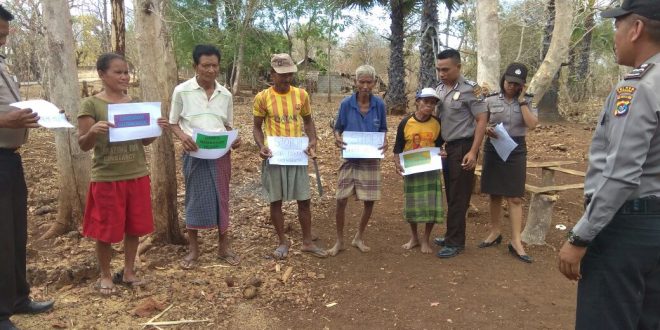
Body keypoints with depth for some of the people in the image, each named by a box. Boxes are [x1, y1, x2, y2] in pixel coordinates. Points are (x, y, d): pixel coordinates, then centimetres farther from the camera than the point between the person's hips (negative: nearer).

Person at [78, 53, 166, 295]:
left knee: (134, 227, 12)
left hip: (137, 176, 4)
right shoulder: (91, 105, -7)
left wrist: (157, 129, -8)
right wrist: (93, 131, -27)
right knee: (106, 230, 7)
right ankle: (105, 276, 26)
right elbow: (83, 145, -7)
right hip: (106, 178, -4)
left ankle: (128, 271, 29)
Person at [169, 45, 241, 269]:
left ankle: (223, 247, 22)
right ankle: (193, 249, 21)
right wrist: (183, 137, -18)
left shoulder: (225, 95, 6)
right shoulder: (182, 91, -3)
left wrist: (234, 139, -8)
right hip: (195, 153, -2)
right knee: (195, 199, 5)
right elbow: (173, 123, 3)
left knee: (222, 198, 9)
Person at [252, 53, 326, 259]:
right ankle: (283, 242, 23)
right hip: (273, 157, -2)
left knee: (304, 200, 6)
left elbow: (308, 121, 12)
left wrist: (313, 142, -4)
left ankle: (307, 242, 22)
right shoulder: (262, 97, -6)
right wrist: (261, 146, -16)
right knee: (276, 201, 7)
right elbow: (257, 127, 3)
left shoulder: (302, 94, 0)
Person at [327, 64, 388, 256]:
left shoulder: (379, 104, -4)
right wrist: (337, 138, -20)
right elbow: (338, 127, 2)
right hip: (350, 158, -1)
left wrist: (384, 141, -13)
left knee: (369, 201, 7)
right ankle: (339, 241, 16)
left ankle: (359, 238, 28)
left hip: (371, 159, 2)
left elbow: (383, 129, 7)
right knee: (341, 200, -3)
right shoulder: (346, 104, -8)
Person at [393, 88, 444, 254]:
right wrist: (397, 164, -16)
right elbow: (398, 148, -2)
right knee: (412, 204, 9)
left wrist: (441, 155, -9)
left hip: (431, 170, 1)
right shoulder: (406, 122, -7)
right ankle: (414, 237, 30)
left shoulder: (437, 123, -3)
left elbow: (439, 145, 10)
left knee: (432, 205, 0)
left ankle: (426, 240, 19)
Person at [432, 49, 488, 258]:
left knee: (459, 196, 0)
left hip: (463, 147, -7)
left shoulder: (470, 89, -12)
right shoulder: (439, 89, 8)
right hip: (447, 147, 7)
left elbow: (482, 120, -13)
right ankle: (452, 236, 25)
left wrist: (473, 151, -19)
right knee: (451, 194, 13)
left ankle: (455, 242, 9)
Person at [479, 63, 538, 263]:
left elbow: (532, 124, -13)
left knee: (515, 197, -2)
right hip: (493, 149, 1)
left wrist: (521, 100, -12)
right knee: (494, 194, 10)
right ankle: (495, 232, 25)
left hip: (516, 150, -1)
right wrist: (487, 130, -15)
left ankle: (516, 242, 2)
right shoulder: (491, 100, 1)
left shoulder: (527, 101, 1)